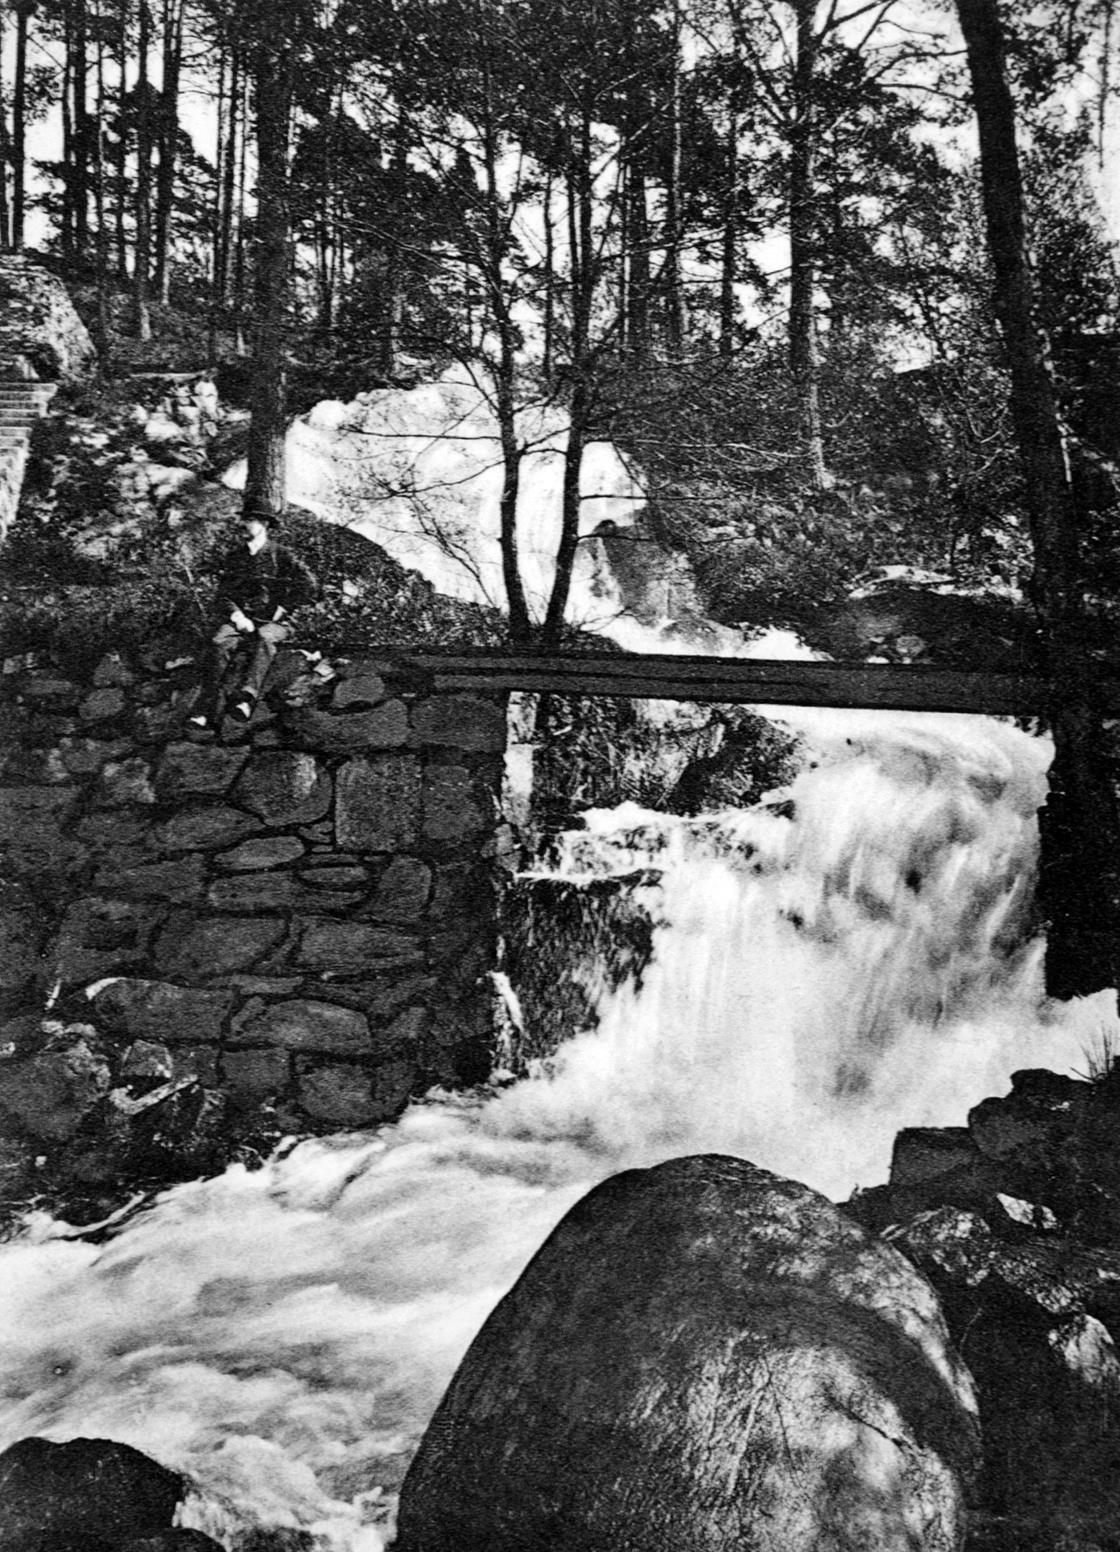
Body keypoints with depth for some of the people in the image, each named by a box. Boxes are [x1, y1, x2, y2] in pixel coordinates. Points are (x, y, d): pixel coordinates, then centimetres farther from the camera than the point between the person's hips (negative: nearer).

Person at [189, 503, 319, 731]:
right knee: (220, 642, -29)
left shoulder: (281, 555, 5)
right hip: (241, 618, 3)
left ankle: (245, 697, -58)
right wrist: (237, 616, -9)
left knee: (264, 638, -38)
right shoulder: (234, 556, 17)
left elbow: (310, 585, -6)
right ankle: (208, 710, -39)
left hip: (273, 622, -3)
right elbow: (223, 593, 11)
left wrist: (282, 609, -7)